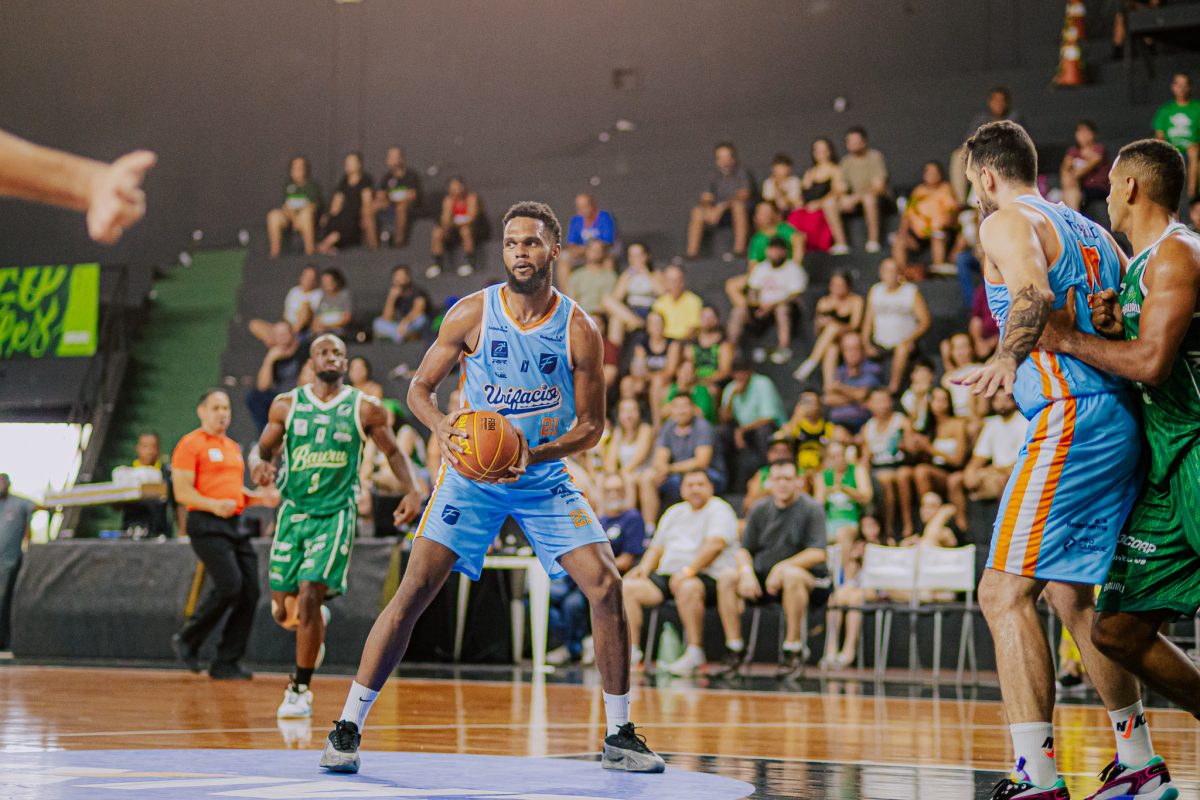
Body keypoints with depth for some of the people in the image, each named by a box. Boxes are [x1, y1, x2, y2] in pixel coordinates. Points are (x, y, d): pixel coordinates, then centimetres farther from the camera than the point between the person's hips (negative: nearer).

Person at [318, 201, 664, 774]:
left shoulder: (579, 330, -8)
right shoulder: (471, 314, -9)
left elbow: (591, 426, -4)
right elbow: (420, 388, 0)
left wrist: (534, 454, -21)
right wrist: (443, 428, -22)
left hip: (544, 477, 1)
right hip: (471, 473, -1)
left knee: (606, 587, -10)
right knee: (414, 591, -11)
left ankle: (619, 737, 4)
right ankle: (348, 727, -2)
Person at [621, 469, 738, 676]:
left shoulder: (719, 510, 1)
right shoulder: (675, 512, 25)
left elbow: (715, 544, -16)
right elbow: (657, 546, 25)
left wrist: (689, 570, -26)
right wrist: (645, 567, 3)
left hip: (707, 577, -7)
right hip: (667, 575, 7)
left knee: (687, 587, -40)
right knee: (628, 587, -12)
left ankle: (694, 653, -33)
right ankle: (631, 649, -12)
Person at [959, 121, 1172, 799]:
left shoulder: (1007, 222, -2)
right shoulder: (1089, 231, 23)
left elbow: (1036, 292, -22)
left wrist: (1007, 361, -29)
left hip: (1070, 417, -9)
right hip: (1122, 422, 9)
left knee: (1006, 591, -11)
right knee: (1069, 594, 20)